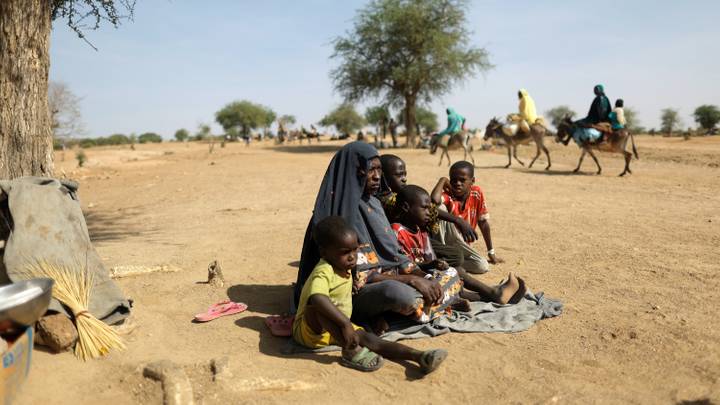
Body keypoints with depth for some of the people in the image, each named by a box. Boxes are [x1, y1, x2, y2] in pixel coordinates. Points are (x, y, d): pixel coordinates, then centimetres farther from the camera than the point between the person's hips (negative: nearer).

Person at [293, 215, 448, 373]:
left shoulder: (344, 269, 2)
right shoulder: (323, 273, -28)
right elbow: (317, 299, -48)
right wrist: (345, 323, -50)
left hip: (335, 329, 7)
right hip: (309, 330, -7)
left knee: (366, 337, -18)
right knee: (317, 307, -38)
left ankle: (419, 356, -32)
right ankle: (351, 351, -36)